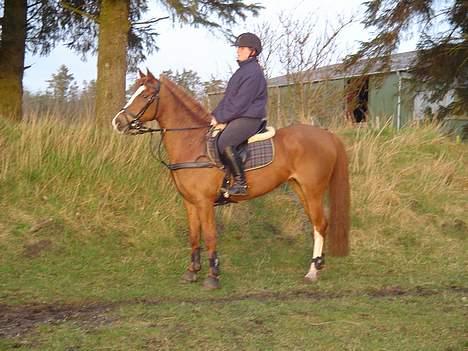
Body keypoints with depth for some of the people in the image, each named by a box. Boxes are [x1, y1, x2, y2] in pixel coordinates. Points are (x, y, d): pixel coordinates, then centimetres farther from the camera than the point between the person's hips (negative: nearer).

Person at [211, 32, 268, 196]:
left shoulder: (253, 73, -15)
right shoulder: (242, 70, 18)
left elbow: (240, 104, -19)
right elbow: (227, 97, 20)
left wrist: (220, 118, -14)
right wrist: (216, 114, 7)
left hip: (249, 119, -11)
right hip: (236, 117, 11)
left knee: (224, 143, -31)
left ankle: (240, 183, -25)